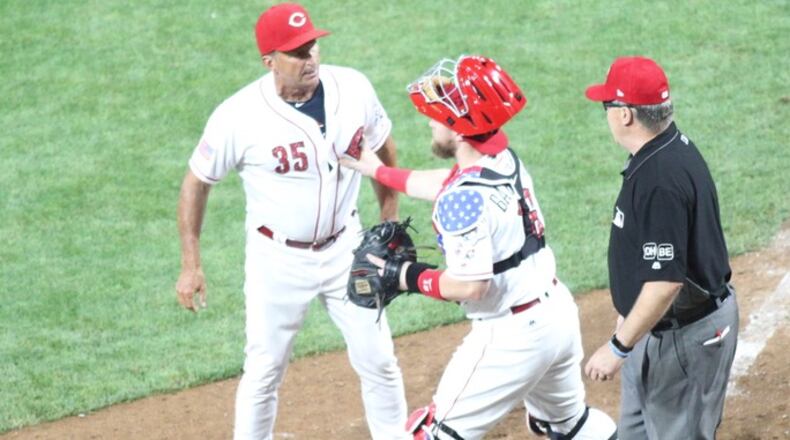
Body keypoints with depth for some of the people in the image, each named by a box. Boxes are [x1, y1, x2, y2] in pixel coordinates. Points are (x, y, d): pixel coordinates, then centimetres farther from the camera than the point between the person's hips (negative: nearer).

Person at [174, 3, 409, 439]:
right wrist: (191, 266, -6)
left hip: (345, 249, 3)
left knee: (378, 360, 11)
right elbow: (196, 183, -8)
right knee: (264, 371, 7)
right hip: (277, 259, -3)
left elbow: (382, 147, 7)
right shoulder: (238, 116, -21)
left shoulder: (353, 88, -12)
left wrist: (390, 221, 12)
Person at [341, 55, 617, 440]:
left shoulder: (464, 198, -25)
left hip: (513, 335, -9)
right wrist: (378, 171, 29)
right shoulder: (504, 158, 2)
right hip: (559, 312, 9)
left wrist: (406, 277, -13)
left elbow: (470, 285, -27)